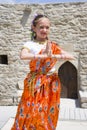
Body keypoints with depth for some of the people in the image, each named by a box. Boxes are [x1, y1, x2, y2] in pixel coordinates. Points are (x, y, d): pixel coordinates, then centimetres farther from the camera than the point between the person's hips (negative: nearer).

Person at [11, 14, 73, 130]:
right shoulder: (30, 44, -3)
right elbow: (23, 56, -26)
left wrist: (56, 56, -19)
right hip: (35, 83, -2)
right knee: (32, 113, -2)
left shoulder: (53, 45, 6)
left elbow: (71, 56, -3)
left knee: (48, 115, 8)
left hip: (51, 83, 3)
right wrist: (44, 56, -31)